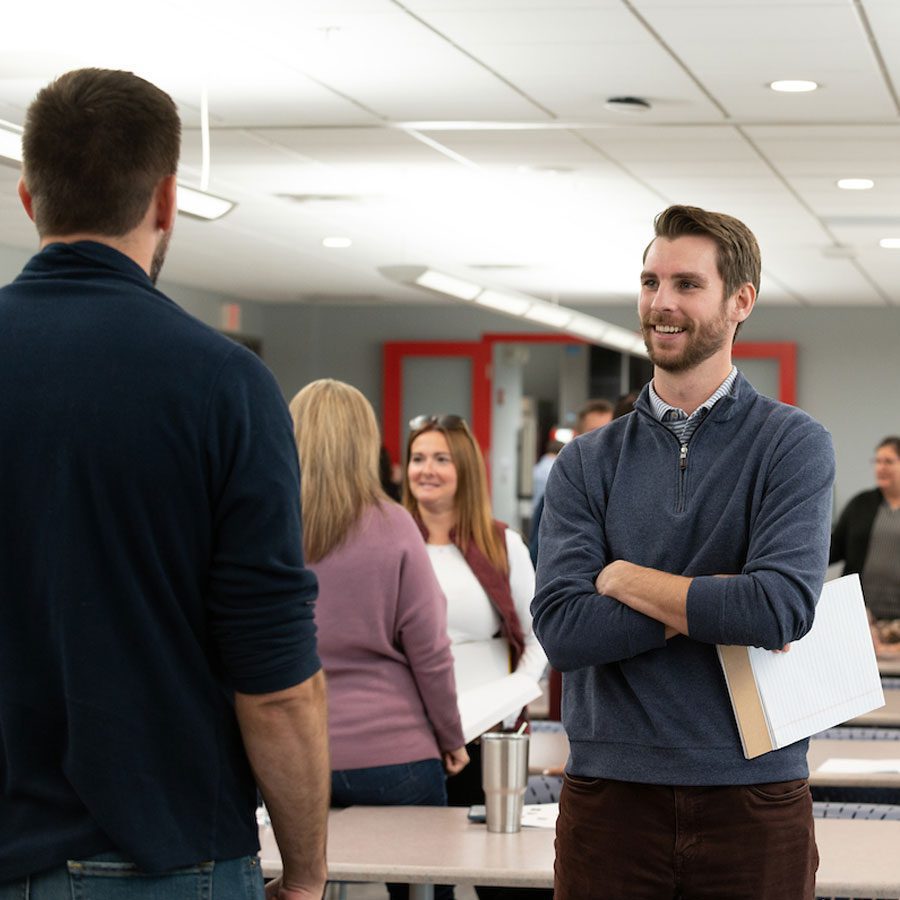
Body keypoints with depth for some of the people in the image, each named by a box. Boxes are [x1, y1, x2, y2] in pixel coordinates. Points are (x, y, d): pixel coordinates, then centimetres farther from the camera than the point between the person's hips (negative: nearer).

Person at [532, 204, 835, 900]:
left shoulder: (793, 444, -1)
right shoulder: (588, 463, 6)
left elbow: (784, 608, -17)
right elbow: (561, 627, -7)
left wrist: (623, 577, -6)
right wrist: (713, 606, -13)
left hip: (753, 798, -2)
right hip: (610, 797, 2)